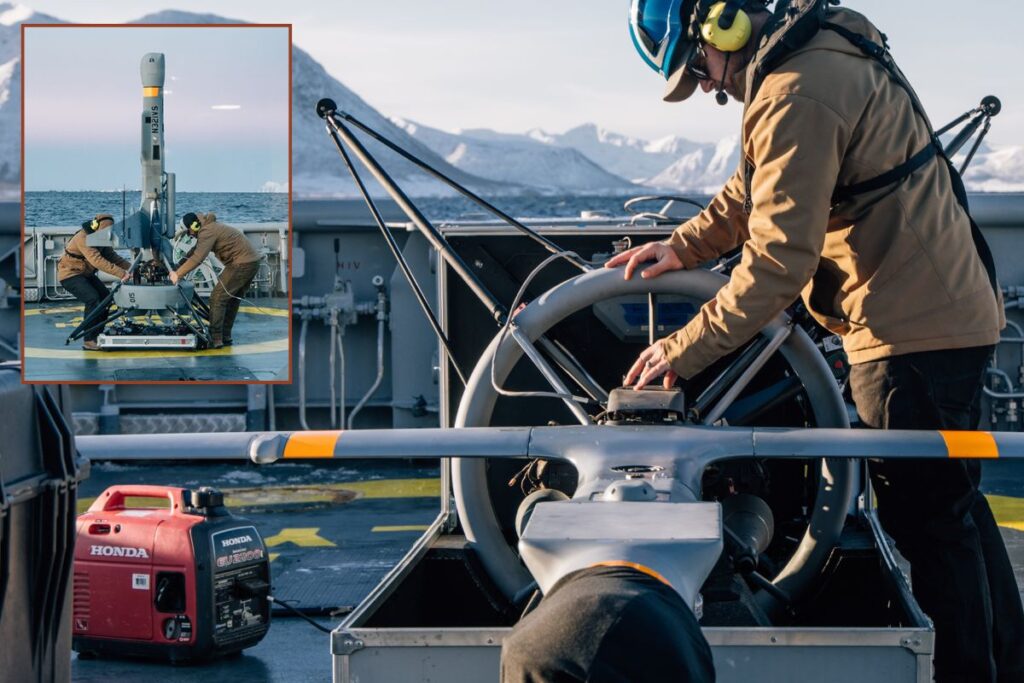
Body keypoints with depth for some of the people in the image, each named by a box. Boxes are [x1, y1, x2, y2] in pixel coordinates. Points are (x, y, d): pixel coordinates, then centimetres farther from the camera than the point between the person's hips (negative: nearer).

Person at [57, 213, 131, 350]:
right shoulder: (84, 238, -28)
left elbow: (112, 256, 0)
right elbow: (97, 260, -39)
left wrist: (130, 267, -17)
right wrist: (121, 274, -45)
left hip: (86, 274, 9)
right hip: (70, 274, -9)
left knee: (105, 298, 2)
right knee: (93, 299, -23)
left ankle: (97, 334, 12)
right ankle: (88, 340, -20)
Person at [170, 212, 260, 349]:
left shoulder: (207, 232, -15)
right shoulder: (210, 228, 18)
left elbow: (197, 258, -22)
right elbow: (195, 251, 25)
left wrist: (178, 274, -17)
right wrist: (180, 265, 16)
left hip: (241, 264, -10)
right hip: (253, 261, 10)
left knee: (218, 298, -7)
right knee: (232, 300, 19)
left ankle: (216, 339, -10)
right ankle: (225, 337, 25)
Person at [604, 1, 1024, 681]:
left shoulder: (794, 97, -23)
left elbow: (776, 265, -24)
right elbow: (761, 187, 24)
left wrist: (681, 352, -16)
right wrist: (684, 246, 17)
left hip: (913, 332, -11)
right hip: (956, 312, 11)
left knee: (930, 521, -1)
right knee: (956, 507, 20)